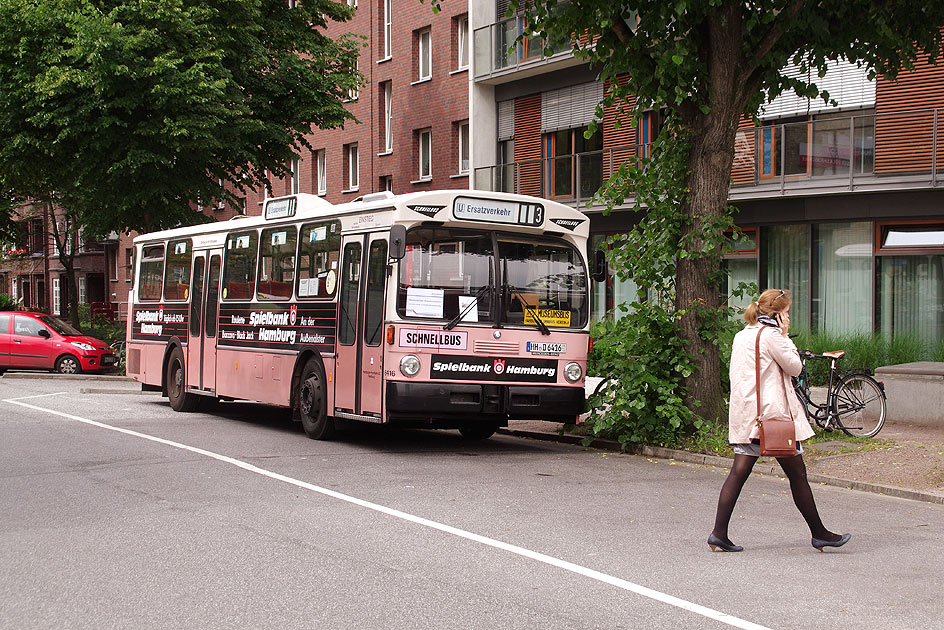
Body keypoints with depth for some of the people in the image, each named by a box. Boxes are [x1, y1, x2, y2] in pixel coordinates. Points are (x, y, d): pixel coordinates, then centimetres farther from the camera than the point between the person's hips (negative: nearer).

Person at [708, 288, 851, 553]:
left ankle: (719, 533, -4)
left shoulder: (741, 335, 15)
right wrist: (785, 335, 0)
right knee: (797, 474, 2)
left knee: (739, 471, 3)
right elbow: (795, 366, -5)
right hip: (773, 412, -8)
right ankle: (819, 533, 12)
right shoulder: (770, 334, -12)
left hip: (745, 416, 8)